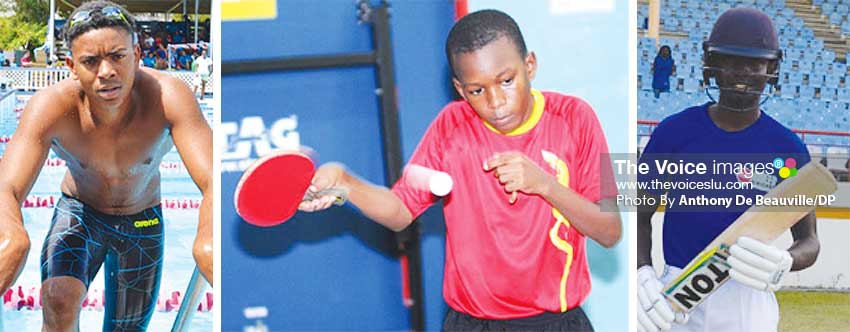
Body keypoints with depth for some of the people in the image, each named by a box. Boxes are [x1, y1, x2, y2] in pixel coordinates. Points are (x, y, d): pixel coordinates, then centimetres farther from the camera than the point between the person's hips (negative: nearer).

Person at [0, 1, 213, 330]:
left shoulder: (168, 97, -35)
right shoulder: (51, 106, -32)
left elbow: (212, 183, -47)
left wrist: (209, 238, -72)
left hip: (143, 221, 1)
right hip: (78, 213, -1)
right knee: (59, 303, -28)